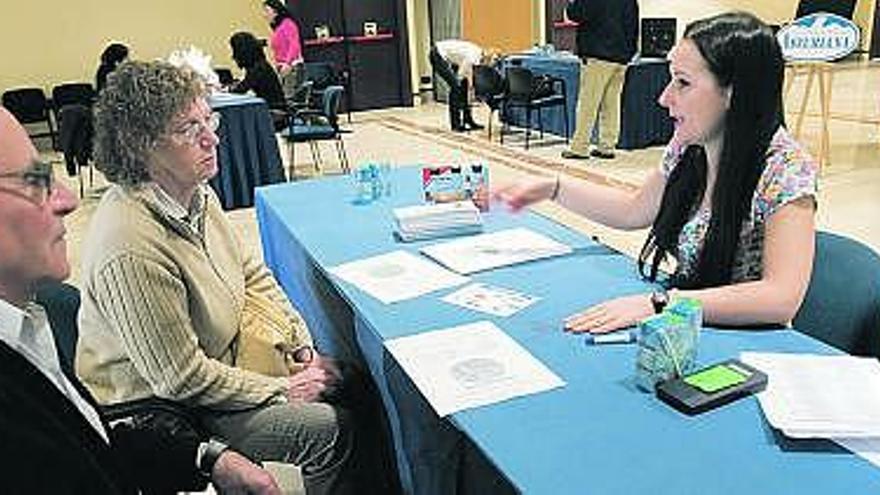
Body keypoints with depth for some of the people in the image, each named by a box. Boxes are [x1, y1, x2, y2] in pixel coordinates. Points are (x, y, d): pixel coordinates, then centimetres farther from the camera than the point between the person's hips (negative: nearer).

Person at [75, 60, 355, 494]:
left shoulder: (197, 195, -4)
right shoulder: (131, 250, -32)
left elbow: (251, 275, 8)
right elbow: (181, 380, -26)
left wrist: (302, 348, -2)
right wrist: (283, 390, -17)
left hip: (222, 362, 8)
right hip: (159, 410, -8)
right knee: (331, 430, -14)